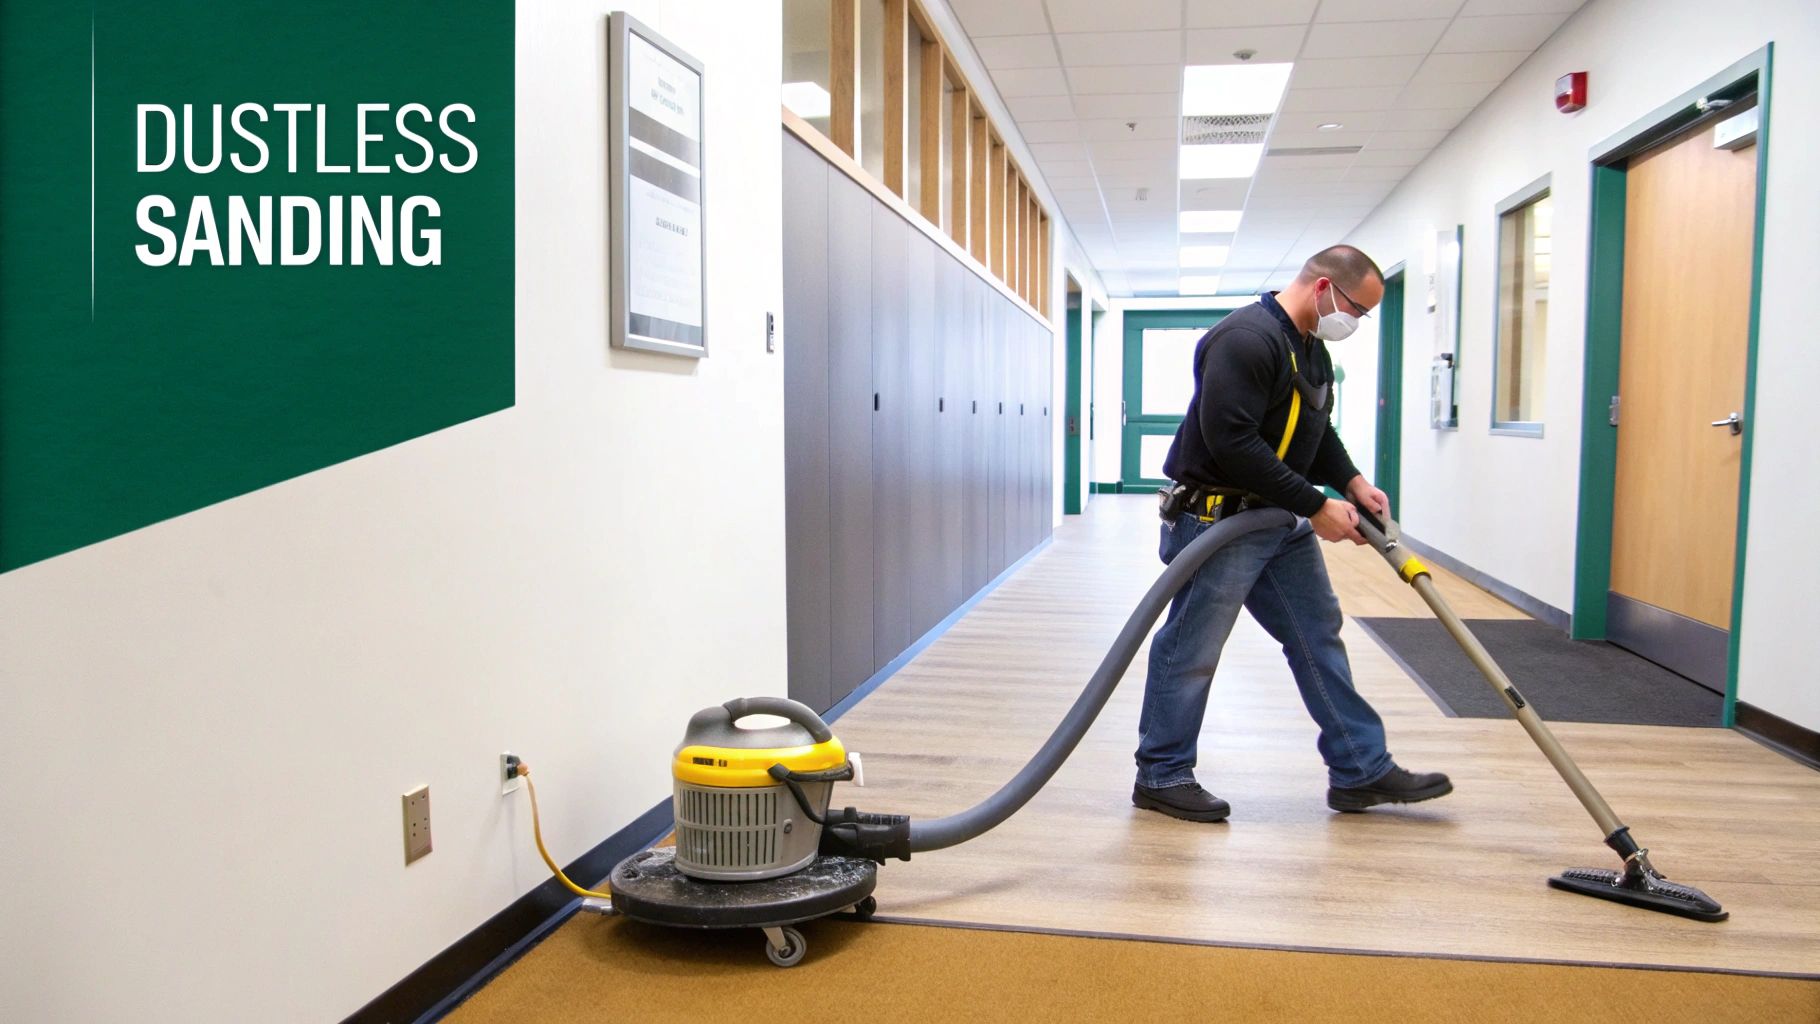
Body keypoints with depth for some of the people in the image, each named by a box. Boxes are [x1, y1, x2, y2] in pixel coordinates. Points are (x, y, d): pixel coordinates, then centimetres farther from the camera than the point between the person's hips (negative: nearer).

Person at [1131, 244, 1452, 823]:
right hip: (1218, 519, -10)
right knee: (1191, 651, 0)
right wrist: (1317, 506, -22)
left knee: (1318, 637, 12)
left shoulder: (1312, 348, 13)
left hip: (1281, 521, 10)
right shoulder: (1247, 338, -21)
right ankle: (1161, 777, 14)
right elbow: (1233, 444, -28)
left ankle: (1361, 770, 22)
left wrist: (1353, 483, 5)